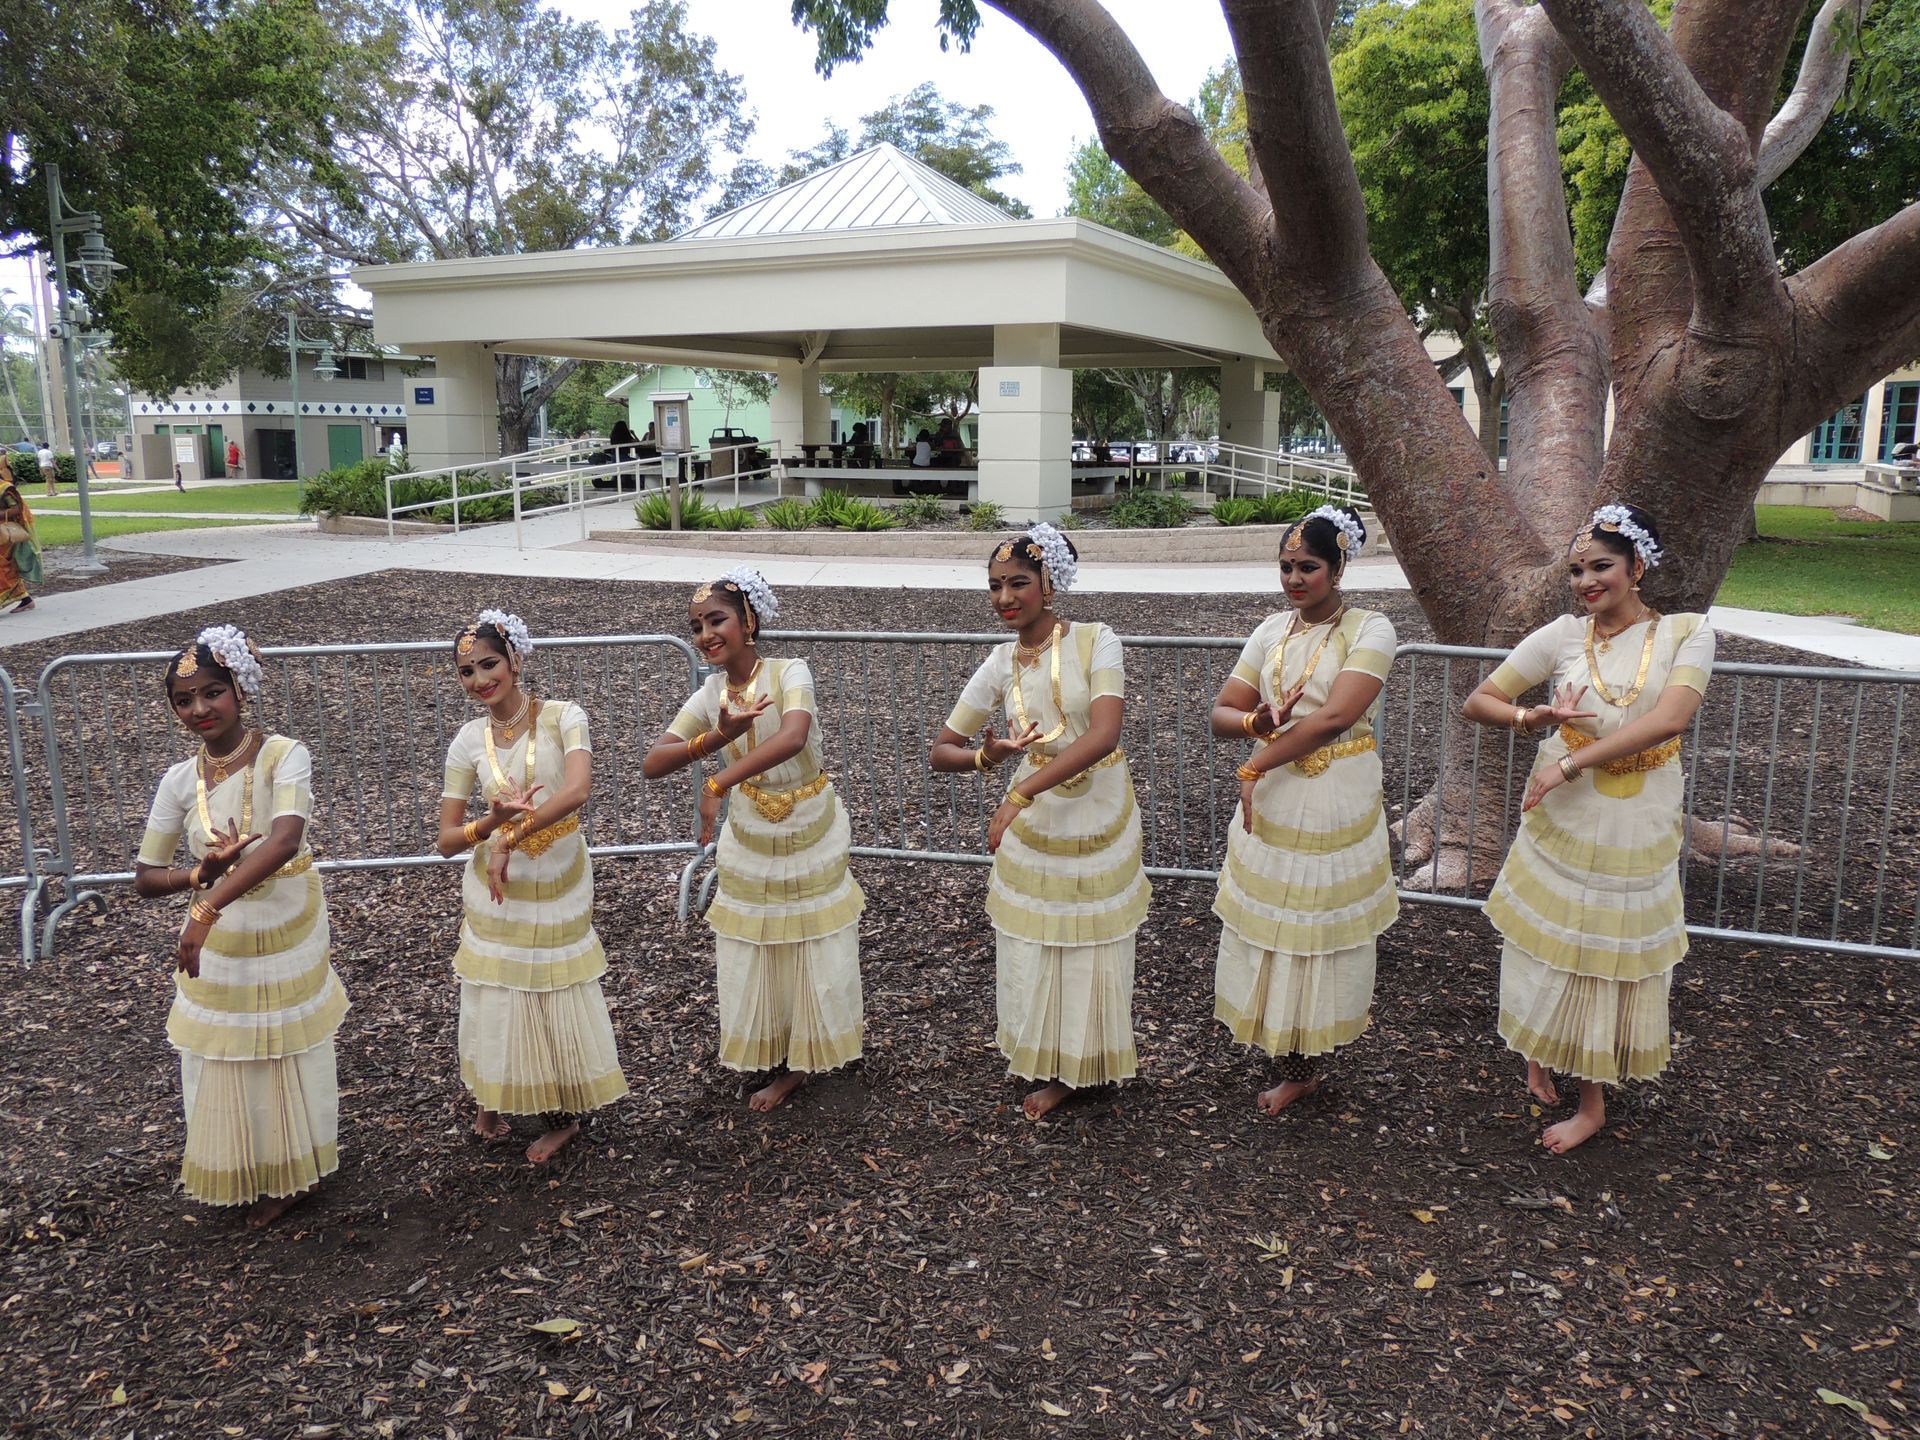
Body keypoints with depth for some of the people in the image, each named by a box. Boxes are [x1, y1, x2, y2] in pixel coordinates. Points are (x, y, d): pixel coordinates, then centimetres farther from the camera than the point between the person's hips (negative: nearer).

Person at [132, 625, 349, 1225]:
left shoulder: (283, 756, -19)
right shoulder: (180, 780, -7)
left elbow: (284, 841, -35)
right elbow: (145, 877, 0)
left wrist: (206, 910, -39)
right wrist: (200, 876, -20)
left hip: (289, 937, -3)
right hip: (218, 946, 3)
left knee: (292, 1057, 15)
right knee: (226, 1062, 15)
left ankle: (295, 1167, 40)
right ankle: (257, 1175, 40)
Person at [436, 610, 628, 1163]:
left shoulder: (562, 718, -13)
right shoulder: (469, 740, -5)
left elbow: (578, 789, -31)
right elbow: (446, 840, -5)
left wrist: (511, 837, -30)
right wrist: (492, 823, -25)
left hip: (558, 886, -2)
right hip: (495, 890, 2)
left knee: (557, 1000, 10)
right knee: (495, 1001, 12)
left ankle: (563, 1114, 31)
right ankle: (492, 1099, 38)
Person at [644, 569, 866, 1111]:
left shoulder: (789, 673, -21)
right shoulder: (710, 696, -7)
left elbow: (793, 736, -41)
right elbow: (651, 765, -14)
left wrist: (717, 783, -47)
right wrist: (716, 738, -30)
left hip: (812, 835, -4)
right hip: (751, 843, 4)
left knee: (820, 952, 10)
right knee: (753, 959, 11)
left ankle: (835, 1024, 38)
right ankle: (790, 1063, 31)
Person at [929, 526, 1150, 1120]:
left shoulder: (1096, 642, -14)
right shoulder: (1001, 664, -3)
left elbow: (1103, 735, -28)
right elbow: (940, 751, 1)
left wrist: (1019, 794, -33)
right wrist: (986, 757, -22)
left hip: (1102, 820, -2)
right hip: (1034, 826, 3)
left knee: (1098, 946, 14)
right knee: (1036, 951, 11)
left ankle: (1104, 1057, 40)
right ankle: (1056, 1070, 36)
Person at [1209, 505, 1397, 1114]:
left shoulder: (1370, 630, -9)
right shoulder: (1272, 631, 7)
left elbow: (1334, 717, -21)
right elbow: (1222, 713, 5)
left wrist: (1254, 767, -17)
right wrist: (1257, 723, -19)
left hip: (1337, 805, -5)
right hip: (1272, 802, 5)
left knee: (1320, 930, 6)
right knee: (1268, 924, 8)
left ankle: (1301, 1064, 24)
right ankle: (1297, 1064, 25)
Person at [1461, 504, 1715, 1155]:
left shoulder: (1687, 633, -6)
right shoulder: (1562, 636, -2)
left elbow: (1670, 718, -22)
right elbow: (1477, 702, 0)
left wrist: (1569, 764, -25)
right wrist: (1533, 719, -21)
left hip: (1638, 830, -1)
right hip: (1560, 819, 1)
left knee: (1612, 957, 10)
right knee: (1548, 947, 10)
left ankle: (1592, 1100, 26)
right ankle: (1538, 1053, 37)